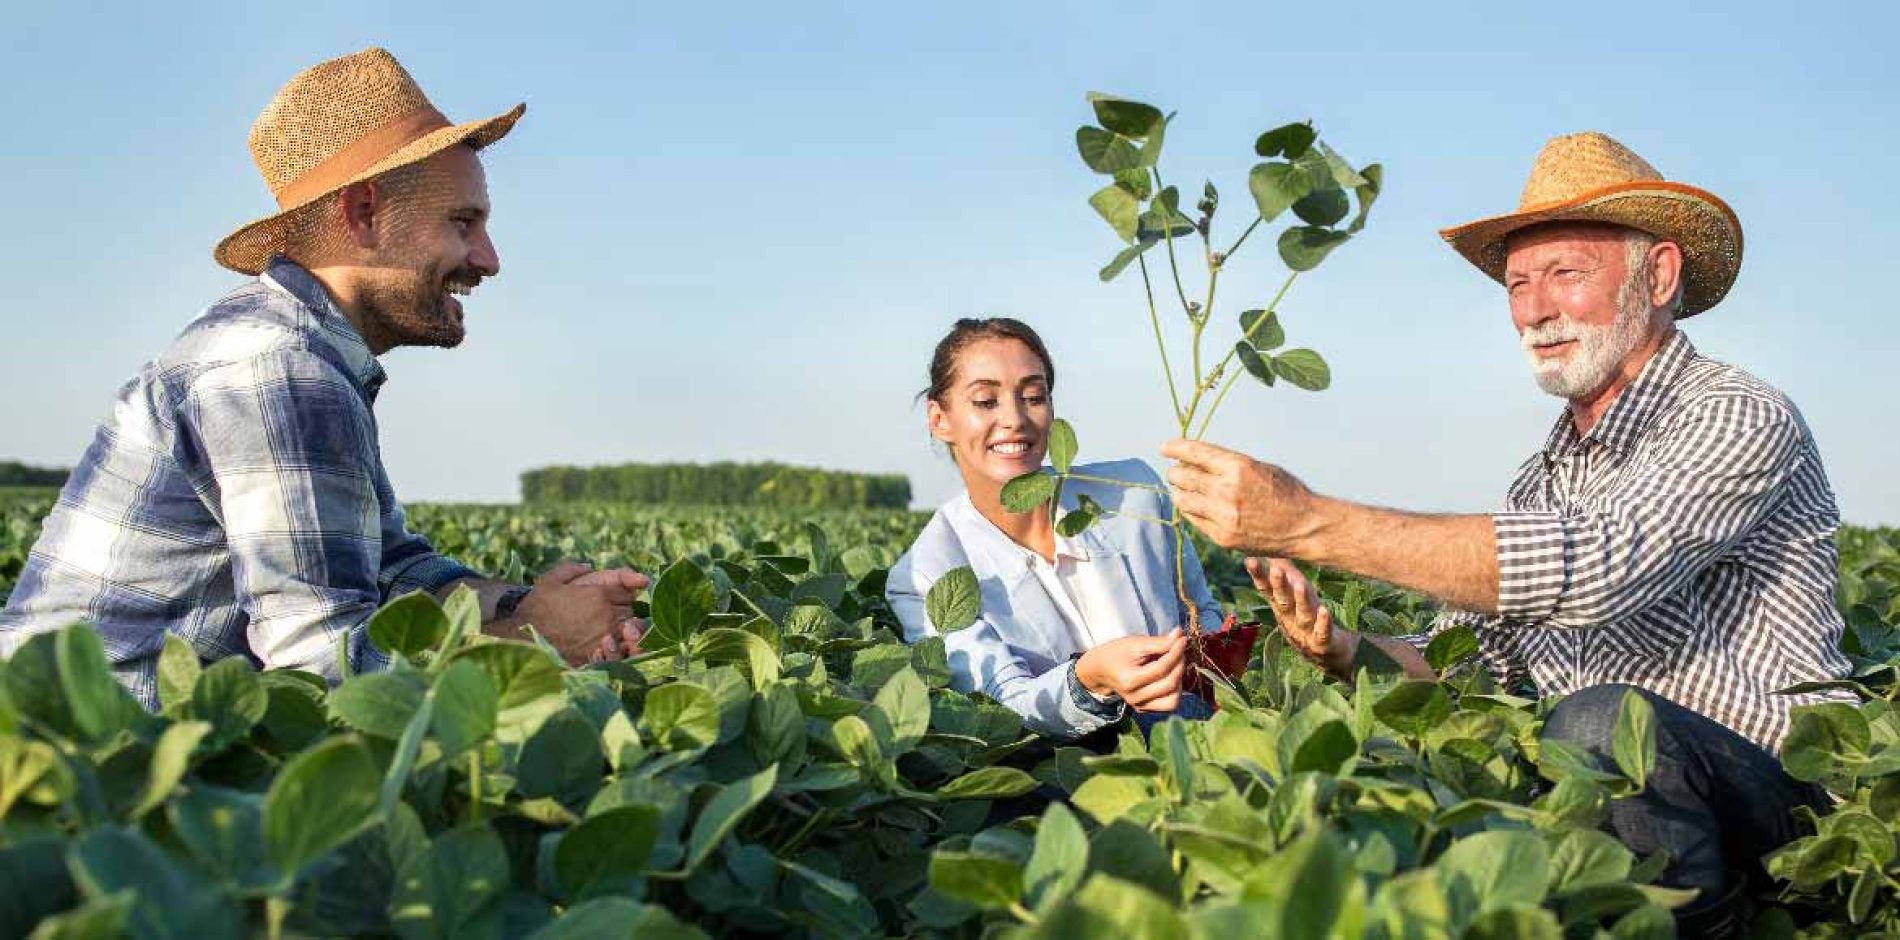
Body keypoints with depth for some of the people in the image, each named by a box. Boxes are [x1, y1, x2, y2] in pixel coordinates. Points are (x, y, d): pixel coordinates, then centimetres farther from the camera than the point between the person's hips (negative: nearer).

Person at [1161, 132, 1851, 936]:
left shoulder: (1739, 419, -12)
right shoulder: (1545, 475, 13)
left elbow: (1591, 567, -30)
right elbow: (1469, 656, 9)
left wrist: (1307, 522, -33)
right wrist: (1346, 652, -13)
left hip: (1775, 795, -6)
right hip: (1613, 785, 6)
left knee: (1601, 724, -35)